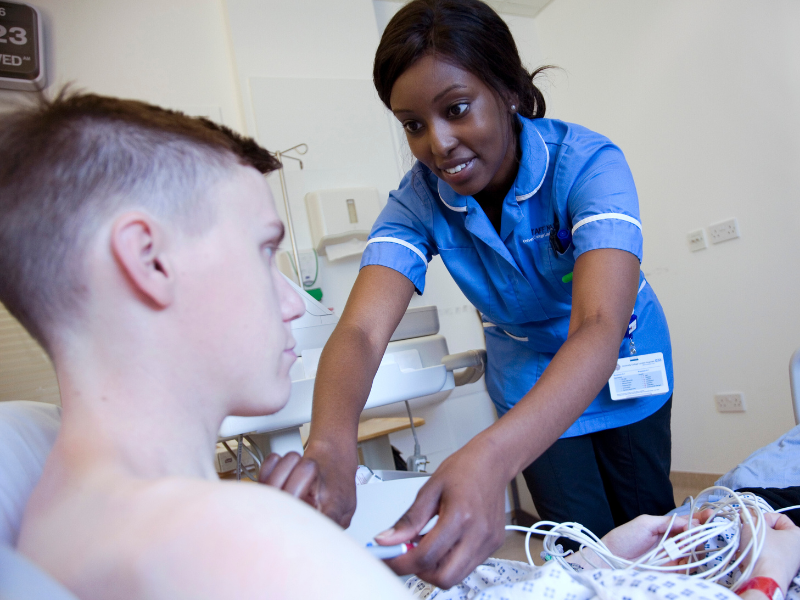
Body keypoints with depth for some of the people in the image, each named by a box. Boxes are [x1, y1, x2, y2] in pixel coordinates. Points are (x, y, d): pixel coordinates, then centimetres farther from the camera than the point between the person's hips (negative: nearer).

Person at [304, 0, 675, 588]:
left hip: (622, 366, 0)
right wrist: (330, 440, -57)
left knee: (649, 520, 17)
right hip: (530, 383, 1)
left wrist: (489, 458, -61)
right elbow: (362, 329, -35)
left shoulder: (587, 162, -31)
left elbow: (599, 329, -45)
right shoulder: (418, 200, -23)